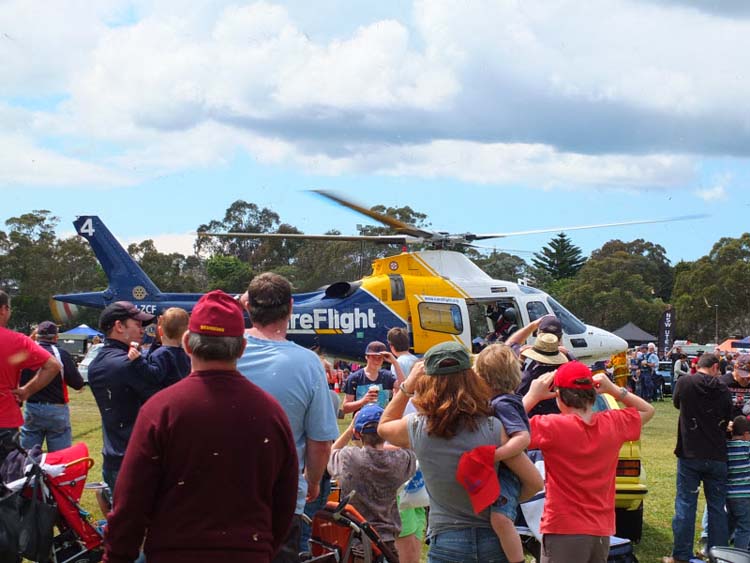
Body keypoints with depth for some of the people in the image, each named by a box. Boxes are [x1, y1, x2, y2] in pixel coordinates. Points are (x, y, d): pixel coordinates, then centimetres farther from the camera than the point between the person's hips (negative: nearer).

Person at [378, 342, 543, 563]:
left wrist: (406, 386, 13)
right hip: (493, 540, 0)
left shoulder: (416, 428, -7)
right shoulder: (493, 428, -11)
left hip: (447, 544, 0)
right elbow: (534, 482, -8)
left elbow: (383, 426, 18)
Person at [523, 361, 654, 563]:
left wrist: (532, 396, -9)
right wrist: (614, 389, 6)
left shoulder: (552, 427, -17)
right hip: (601, 531, 6)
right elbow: (647, 410, 18)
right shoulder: (614, 423, -1)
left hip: (563, 532, -5)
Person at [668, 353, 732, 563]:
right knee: (717, 506, 9)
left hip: (690, 455, -1)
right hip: (717, 456, 1)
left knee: (685, 504, 5)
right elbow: (727, 420, 9)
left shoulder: (684, 383, -6)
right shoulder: (723, 390, -2)